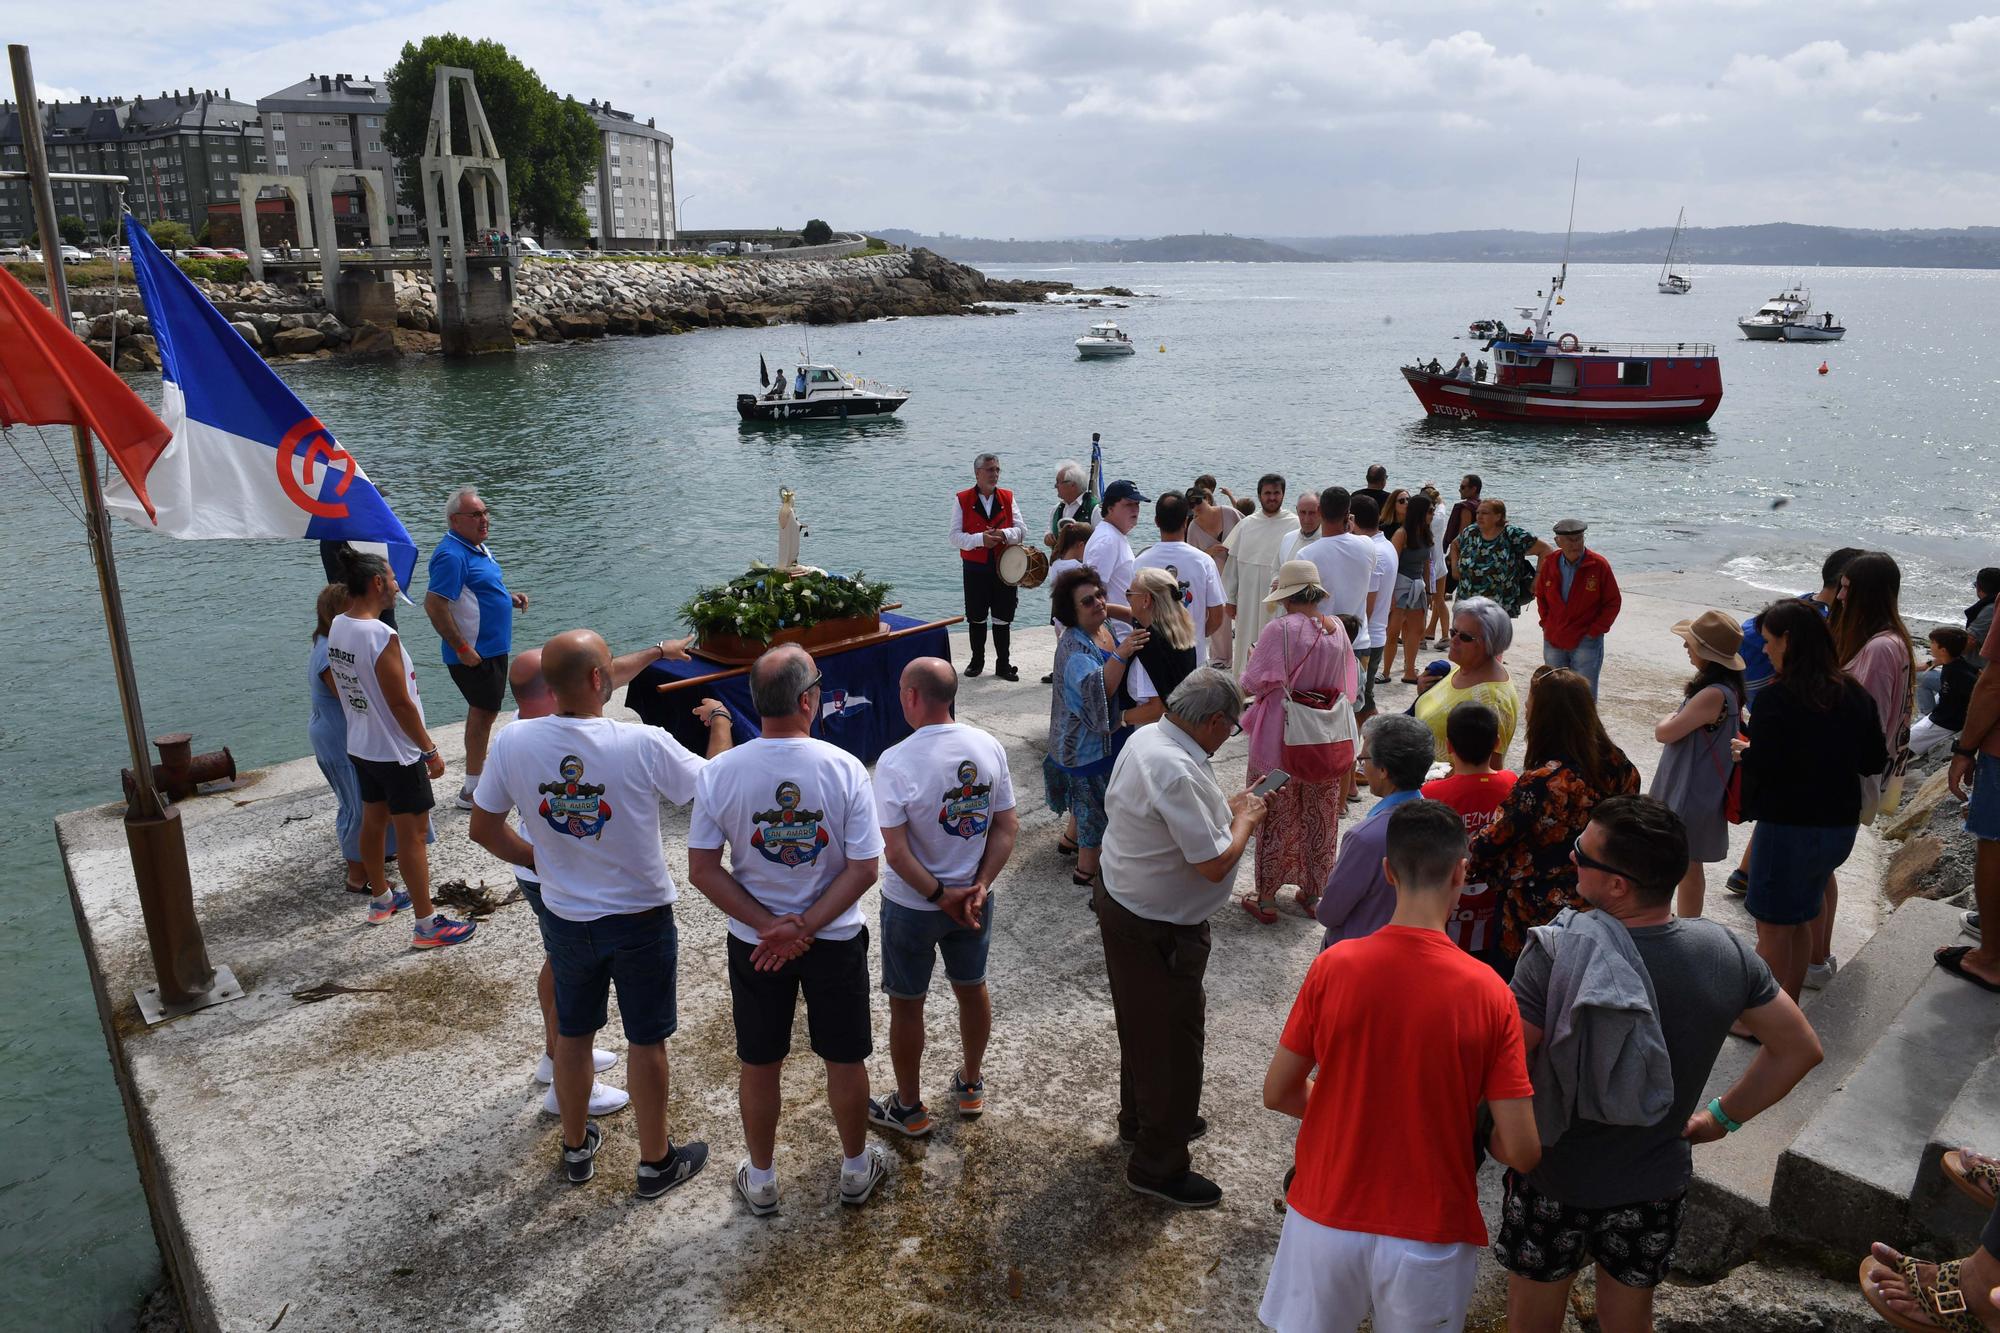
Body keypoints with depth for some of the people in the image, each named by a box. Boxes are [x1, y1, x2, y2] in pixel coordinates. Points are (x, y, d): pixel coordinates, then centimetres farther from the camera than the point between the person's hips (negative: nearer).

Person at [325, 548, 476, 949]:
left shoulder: (336, 628, 0)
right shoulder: (381, 636, -27)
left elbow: (341, 688, 12)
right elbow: (401, 704, -24)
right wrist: (430, 751, -15)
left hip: (360, 746, 9)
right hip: (396, 752, -9)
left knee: (373, 821, 23)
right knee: (413, 834, 0)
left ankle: (382, 899, 41)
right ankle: (427, 925, 7)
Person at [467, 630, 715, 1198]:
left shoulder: (514, 742, -15)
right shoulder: (643, 744, -26)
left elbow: (483, 827, -2)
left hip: (564, 918, 3)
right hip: (641, 919, -3)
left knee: (573, 1033, 22)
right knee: (647, 1040, 14)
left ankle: (576, 1148, 42)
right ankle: (656, 1161, 31)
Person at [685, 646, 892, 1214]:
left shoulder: (719, 772, -15)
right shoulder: (844, 769, -19)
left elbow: (701, 869, -12)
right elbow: (863, 869, -18)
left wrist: (768, 925, -12)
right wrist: (805, 928, -15)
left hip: (753, 944, 1)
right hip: (836, 939, -1)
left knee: (759, 1065, 19)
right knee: (845, 1060, 19)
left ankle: (761, 1181, 38)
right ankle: (856, 1170, 39)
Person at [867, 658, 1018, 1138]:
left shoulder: (895, 762, -24)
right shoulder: (989, 747, -9)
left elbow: (896, 852, -25)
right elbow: (1007, 828, -6)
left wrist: (939, 895, -15)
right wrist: (979, 887, -8)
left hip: (911, 906, -4)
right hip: (974, 897, 5)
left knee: (906, 1005, 15)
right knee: (972, 989, 24)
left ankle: (909, 1108, 31)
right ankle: (971, 1088, 43)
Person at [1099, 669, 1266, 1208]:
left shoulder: (1146, 737, -1)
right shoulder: (1178, 772, -31)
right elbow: (1214, 864, -27)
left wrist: (1226, 810, 7)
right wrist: (1244, 820, -11)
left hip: (1122, 901, 10)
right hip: (1159, 931, -10)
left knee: (1144, 1024, 27)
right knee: (1174, 1039, 6)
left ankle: (1142, 1118, 48)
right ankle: (1158, 1167, 22)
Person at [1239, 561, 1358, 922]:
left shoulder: (1280, 629, -19)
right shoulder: (1338, 630, -2)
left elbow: (1253, 684, -15)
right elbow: (1348, 688, 8)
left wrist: (1252, 658, 5)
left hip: (1280, 741, -5)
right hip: (1326, 743, 5)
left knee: (1275, 819, 9)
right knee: (1320, 819, 17)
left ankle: (1266, 899, 19)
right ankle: (1313, 894, 30)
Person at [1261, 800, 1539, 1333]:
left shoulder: (1332, 966, -15)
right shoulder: (1488, 993, -17)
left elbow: (1277, 1094, -5)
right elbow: (1522, 1152, -15)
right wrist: (1485, 1136, 7)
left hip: (1326, 1220, 1)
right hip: (1428, 1235, -1)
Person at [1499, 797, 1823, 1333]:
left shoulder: (1558, 953, -30)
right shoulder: (1725, 952, -15)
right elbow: (1800, 1050, -1)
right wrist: (1722, 1117, 8)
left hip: (1552, 1182, -3)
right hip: (1656, 1186, 4)